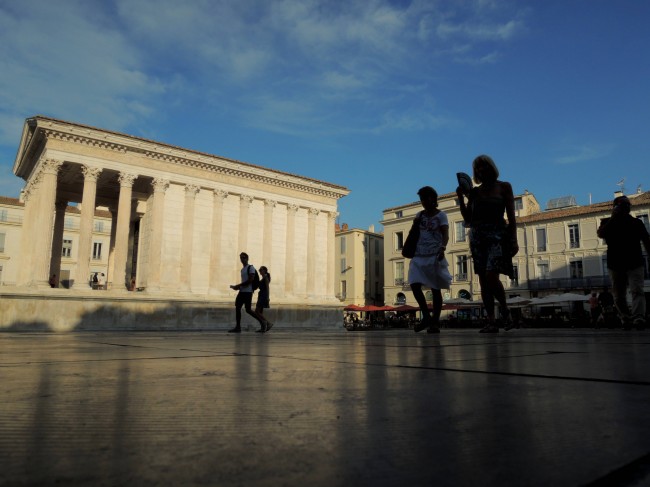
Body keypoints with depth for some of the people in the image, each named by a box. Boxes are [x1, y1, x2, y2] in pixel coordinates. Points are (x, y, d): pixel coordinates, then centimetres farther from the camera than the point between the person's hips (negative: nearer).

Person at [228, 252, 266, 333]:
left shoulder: (250, 268, -7)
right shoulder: (242, 269, 21)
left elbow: (250, 280, -18)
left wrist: (238, 286, -18)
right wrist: (238, 287, 8)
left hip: (248, 292, -9)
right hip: (242, 291, 9)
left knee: (248, 310, -8)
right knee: (237, 308, 0)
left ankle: (261, 321, 9)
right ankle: (238, 327, 2)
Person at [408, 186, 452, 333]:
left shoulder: (441, 215, 1)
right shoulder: (419, 215, 16)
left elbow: (445, 234, -12)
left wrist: (442, 248, -30)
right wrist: (415, 224, 2)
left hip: (434, 256, -4)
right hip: (419, 256, 5)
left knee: (435, 289, 0)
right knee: (414, 285, -11)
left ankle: (435, 322, 6)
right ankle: (426, 317, 1)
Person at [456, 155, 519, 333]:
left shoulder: (504, 187, 5)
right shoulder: (474, 192, 13)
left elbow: (511, 216, 0)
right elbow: (468, 219, 10)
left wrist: (513, 240, -9)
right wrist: (460, 198, 2)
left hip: (497, 235, -4)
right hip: (477, 237, 4)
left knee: (491, 276, -19)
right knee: (483, 280, 0)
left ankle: (504, 309, 5)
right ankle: (491, 322, 4)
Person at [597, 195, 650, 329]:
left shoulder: (636, 222, 9)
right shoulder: (608, 222, 8)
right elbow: (600, 234, -13)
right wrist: (613, 217, -13)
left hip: (635, 264, -1)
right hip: (615, 265, 1)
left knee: (637, 291, -16)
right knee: (619, 296, 3)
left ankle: (639, 318, -28)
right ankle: (626, 320, 12)